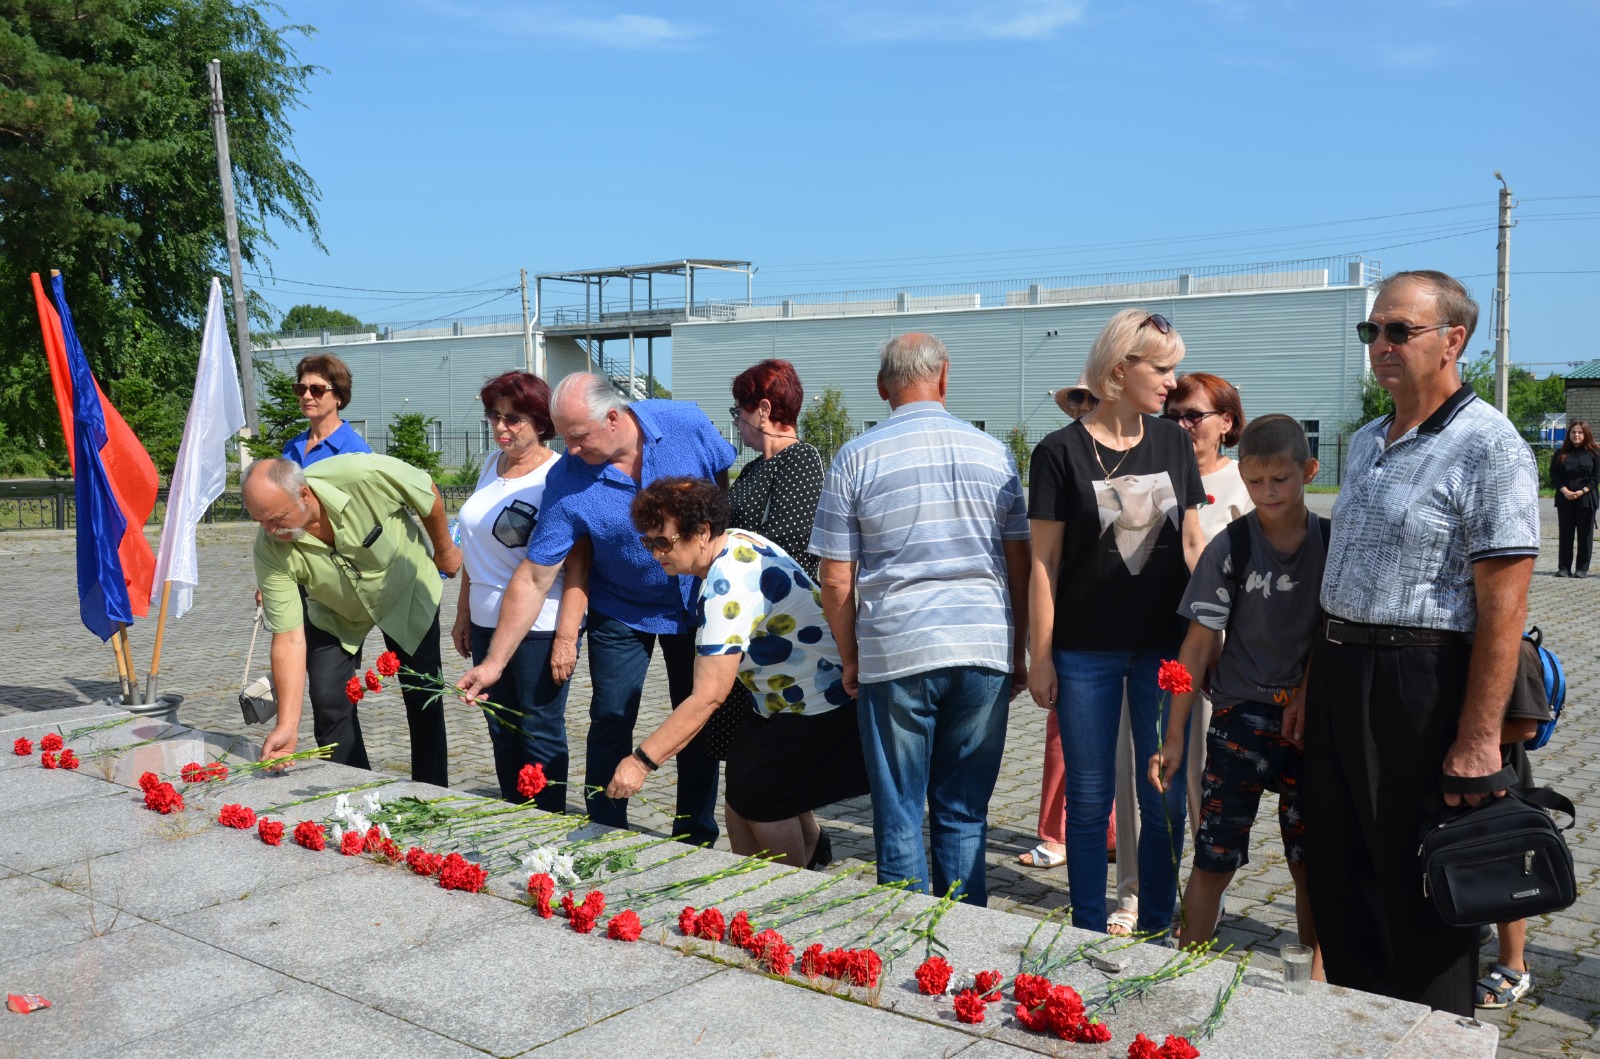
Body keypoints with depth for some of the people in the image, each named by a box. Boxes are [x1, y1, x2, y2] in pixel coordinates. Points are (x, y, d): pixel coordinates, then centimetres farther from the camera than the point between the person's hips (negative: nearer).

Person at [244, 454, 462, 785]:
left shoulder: (365, 475, -40)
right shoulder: (270, 550, -31)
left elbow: (428, 496, -19)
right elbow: (289, 639, -28)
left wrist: (444, 550, -3)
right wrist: (287, 725, -33)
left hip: (407, 591, -1)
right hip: (334, 614, 1)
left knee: (425, 701, 2)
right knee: (329, 705, -8)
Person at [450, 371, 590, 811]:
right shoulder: (492, 464, 10)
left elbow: (578, 564, -17)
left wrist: (566, 637, -21)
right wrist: (463, 613, 18)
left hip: (540, 629, -7)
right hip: (487, 625, 7)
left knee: (540, 734, 2)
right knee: (502, 732, 15)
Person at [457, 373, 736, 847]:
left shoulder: (687, 426, -22)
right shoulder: (566, 482, -22)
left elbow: (728, 488, -4)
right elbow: (533, 578, -19)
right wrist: (494, 662, -20)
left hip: (698, 604, 1)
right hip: (621, 612, -1)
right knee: (610, 724, 0)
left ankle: (697, 840, 23)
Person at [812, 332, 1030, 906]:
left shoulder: (857, 457, 0)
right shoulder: (993, 452, 6)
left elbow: (836, 581, -1)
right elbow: (1021, 566, 7)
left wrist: (851, 661, 10)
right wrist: (1019, 654, 16)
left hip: (895, 650, -2)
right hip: (985, 647, 2)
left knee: (899, 817, 8)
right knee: (964, 815, 12)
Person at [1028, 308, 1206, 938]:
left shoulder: (1174, 443, 8)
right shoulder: (1061, 452, -5)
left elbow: (1191, 544, 12)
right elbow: (1044, 562, -4)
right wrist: (1040, 657, -7)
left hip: (1164, 646, 3)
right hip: (1086, 653, -3)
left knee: (1165, 795, 8)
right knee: (1089, 797, 7)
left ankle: (1155, 927, 24)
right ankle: (1089, 932, 21)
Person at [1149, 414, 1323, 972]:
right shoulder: (1229, 550, -9)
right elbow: (1199, 644, -7)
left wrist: (1309, 696, -3)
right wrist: (1174, 736, -9)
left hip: (1310, 718, 2)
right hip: (1240, 719, -2)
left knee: (1311, 861, 12)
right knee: (1214, 858, 2)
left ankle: (1317, 976, 27)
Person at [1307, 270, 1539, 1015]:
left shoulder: (1488, 448, -13)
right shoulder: (1364, 444, 13)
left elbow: (1503, 606, -18)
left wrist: (1478, 739, -21)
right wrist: (1316, 680, 16)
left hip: (1420, 684, -8)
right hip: (1341, 673, 9)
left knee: (1419, 890, 4)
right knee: (1337, 871, 17)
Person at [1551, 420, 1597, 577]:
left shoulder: (1594, 453, 2)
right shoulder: (1561, 454, 7)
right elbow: (1554, 475, 2)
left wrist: (1582, 491, -14)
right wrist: (1565, 491, -12)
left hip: (1586, 499, -2)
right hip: (1564, 499, 2)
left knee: (1585, 534, 1)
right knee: (1565, 534, 3)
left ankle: (1582, 568, 6)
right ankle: (1563, 567, 7)